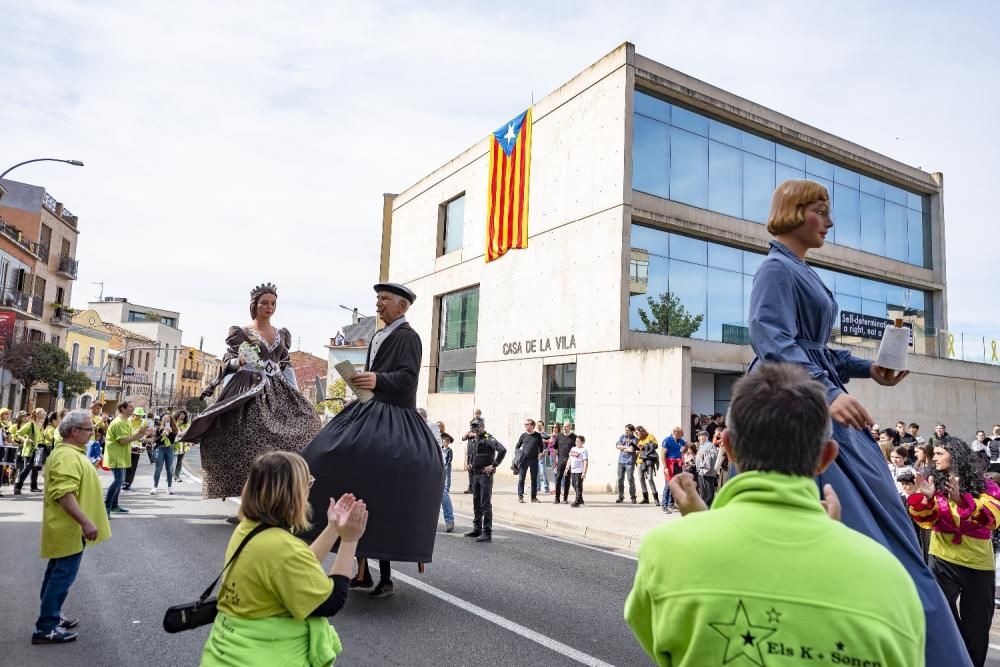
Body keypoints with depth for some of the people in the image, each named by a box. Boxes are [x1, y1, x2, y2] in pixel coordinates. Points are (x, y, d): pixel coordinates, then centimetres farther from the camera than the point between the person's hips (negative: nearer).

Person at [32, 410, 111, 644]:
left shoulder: (67, 452, 12)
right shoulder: (68, 456, -23)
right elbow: (64, 494, -31)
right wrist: (86, 522, -31)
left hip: (64, 528, 11)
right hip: (69, 529, -11)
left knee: (56, 574, 19)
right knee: (63, 576, -4)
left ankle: (51, 617, 30)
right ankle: (45, 628, 3)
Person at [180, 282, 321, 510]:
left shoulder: (283, 334, 17)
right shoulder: (240, 332, 5)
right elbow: (227, 364, 2)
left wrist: (296, 392, 8)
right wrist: (238, 362, -20)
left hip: (277, 392, 4)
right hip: (248, 391, -4)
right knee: (249, 444, -13)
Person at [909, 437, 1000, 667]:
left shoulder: (981, 484, -4)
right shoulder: (935, 484, 1)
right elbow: (926, 520, -7)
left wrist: (961, 500, -33)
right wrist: (926, 499, -26)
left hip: (978, 562, -1)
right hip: (944, 559, 1)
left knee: (976, 623, 13)